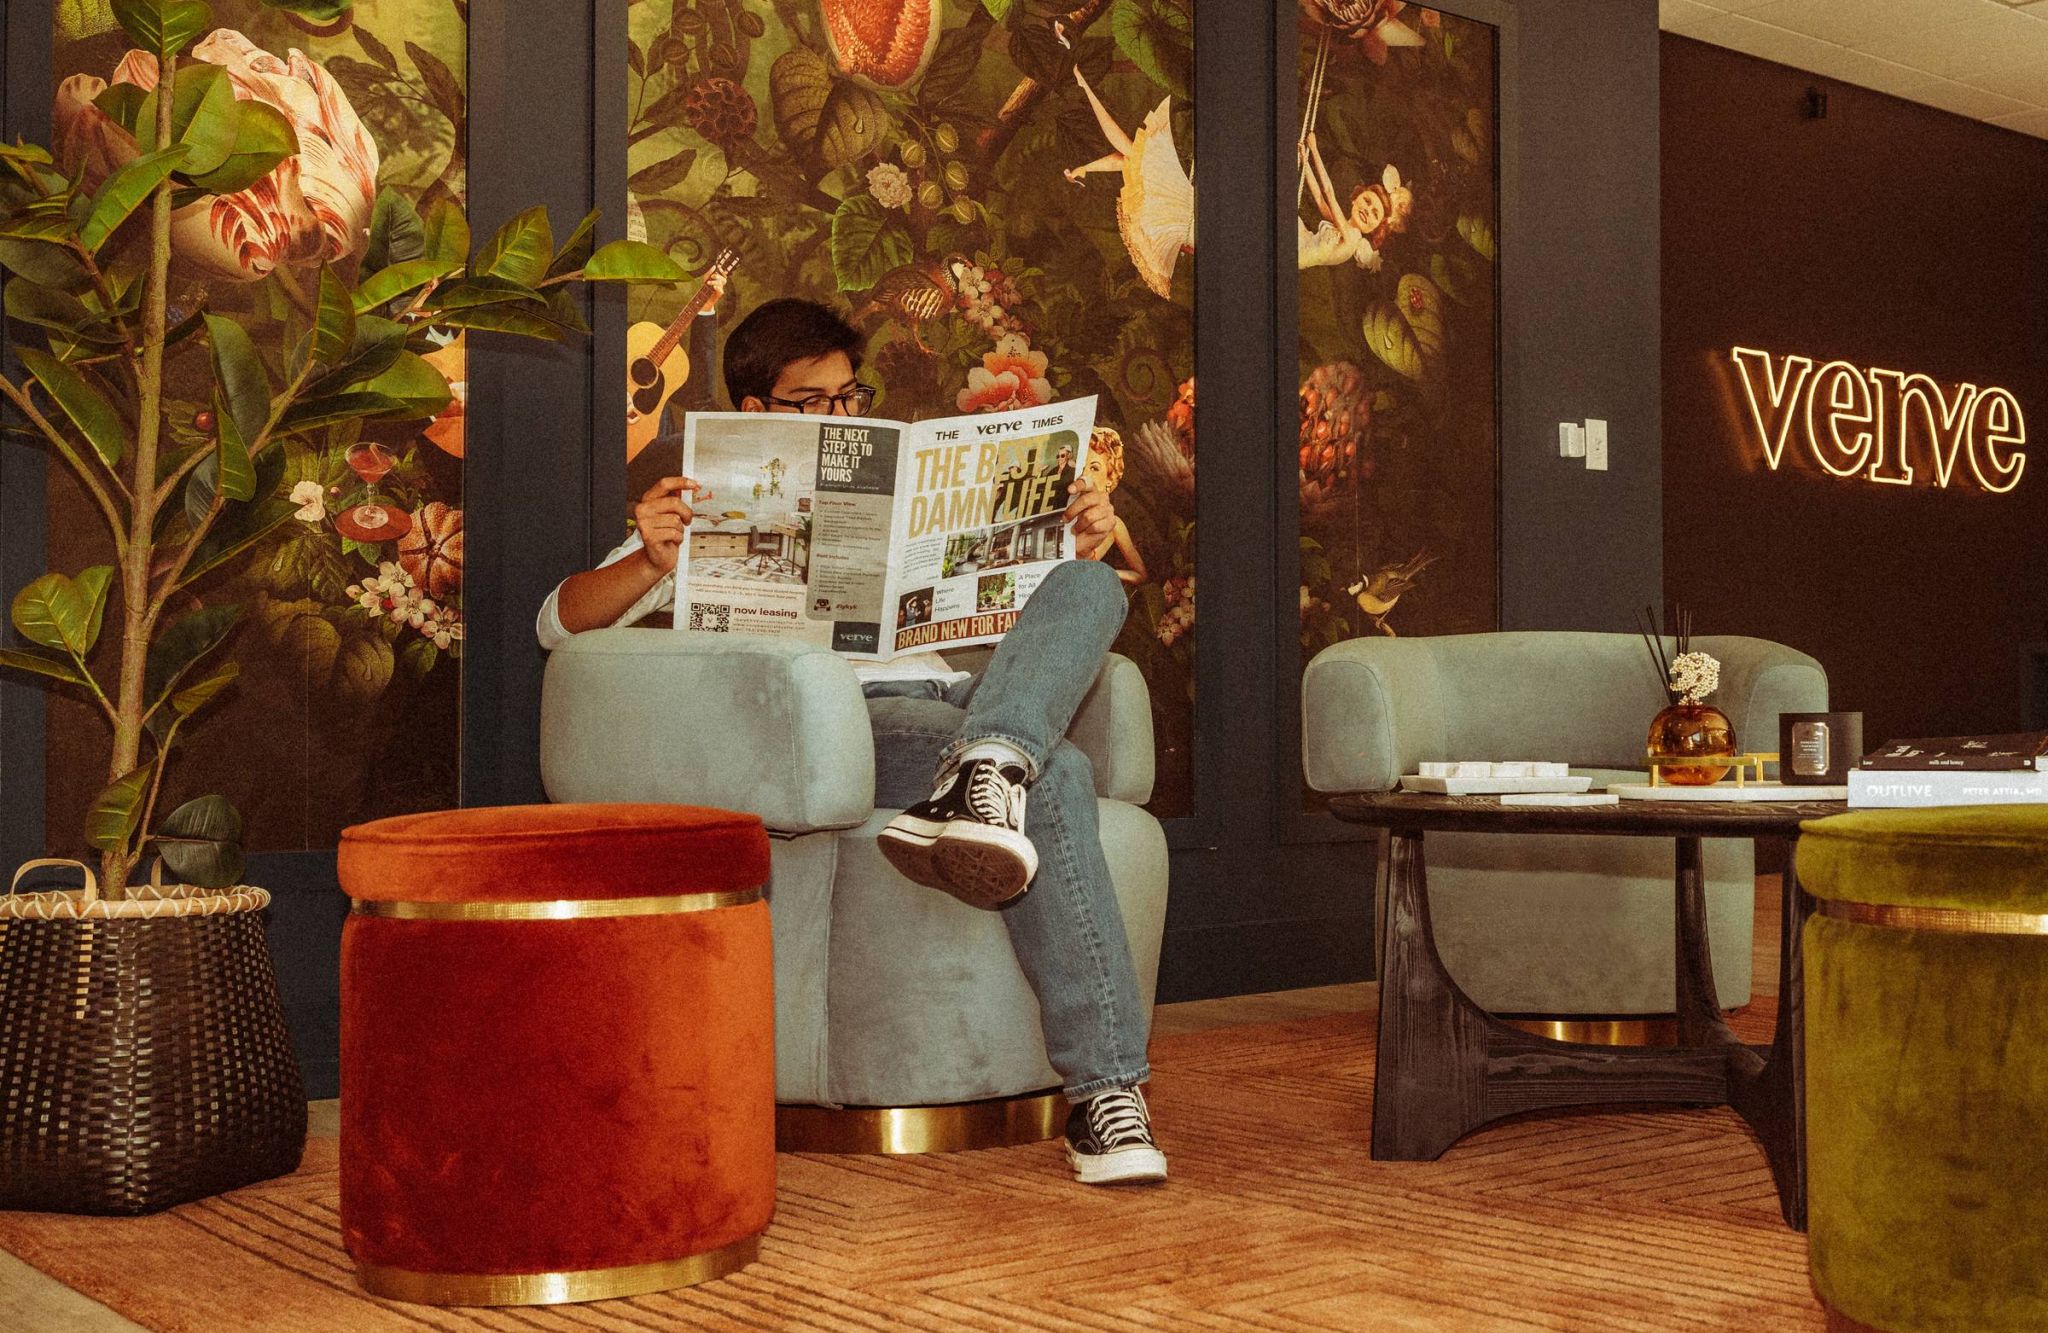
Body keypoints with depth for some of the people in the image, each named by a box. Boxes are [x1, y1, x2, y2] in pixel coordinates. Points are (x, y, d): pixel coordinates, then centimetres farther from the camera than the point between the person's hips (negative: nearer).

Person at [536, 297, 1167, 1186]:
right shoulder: (712, 514, 20)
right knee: (1054, 777, -35)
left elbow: (1003, 596, 32)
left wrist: (1079, 540, 8)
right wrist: (650, 563, -17)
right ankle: (1104, 1090, -43)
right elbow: (560, 622, 7)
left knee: (1092, 587, -26)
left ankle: (984, 776, -55)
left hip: (965, 699, 5)